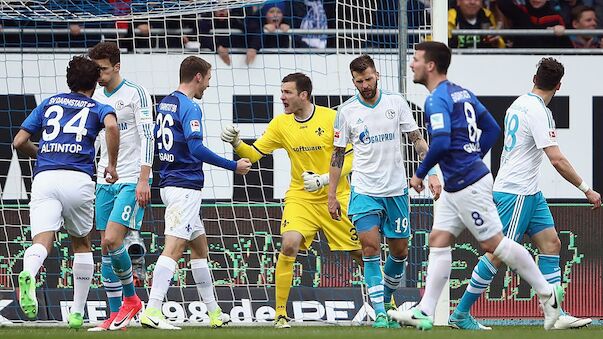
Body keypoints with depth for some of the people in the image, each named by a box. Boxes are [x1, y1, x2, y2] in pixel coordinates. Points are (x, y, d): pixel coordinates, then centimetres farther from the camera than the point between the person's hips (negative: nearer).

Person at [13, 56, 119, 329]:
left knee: (42, 241, -13)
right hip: (78, 179, -1)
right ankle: (77, 312, 19)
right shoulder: (98, 108, 15)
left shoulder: (48, 104, 24)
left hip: (44, 177, 1)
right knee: (81, 244, 19)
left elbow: (19, 142, 21)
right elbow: (111, 126, -10)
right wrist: (112, 166, 0)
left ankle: (28, 275, -48)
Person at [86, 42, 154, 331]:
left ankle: (130, 297, 3)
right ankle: (115, 315, 8)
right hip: (105, 181, 7)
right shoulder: (97, 97, 12)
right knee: (106, 248, 3)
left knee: (112, 240, -18)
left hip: (132, 181, -7)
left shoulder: (135, 93, -8)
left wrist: (143, 179, -20)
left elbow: (147, 137, -13)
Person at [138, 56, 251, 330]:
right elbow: (196, 149, -21)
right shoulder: (189, 107, -13)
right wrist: (234, 166, -15)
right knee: (173, 248, -16)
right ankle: (152, 312, -25)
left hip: (170, 182, 10)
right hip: (185, 187, -10)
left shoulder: (164, 104, 14)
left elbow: (157, 143, 22)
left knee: (199, 247, 17)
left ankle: (213, 312, 24)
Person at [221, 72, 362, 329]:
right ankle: (280, 313, -16)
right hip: (300, 198, 1)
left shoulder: (331, 118, -9)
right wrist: (236, 143, -16)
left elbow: (350, 157, -8)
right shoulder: (281, 124, 1)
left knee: (361, 251, 0)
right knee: (289, 244, -23)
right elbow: (254, 153, 4)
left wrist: (324, 179, -19)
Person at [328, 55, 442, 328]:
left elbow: (417, 140, 4)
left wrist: (432, 174, -6)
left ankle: (386, 300, 29)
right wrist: (332, 195, 4)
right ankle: (379, 313, -13)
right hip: (364, 190, -2)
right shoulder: (347, 111, 0)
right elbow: (338, 154, 6)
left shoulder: (396, 102, 0)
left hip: (396, 190, 2)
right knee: (371, 249, -14)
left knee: (400, 251, 7)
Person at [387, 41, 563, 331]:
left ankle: (547, 293, 8)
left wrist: (420, 174, -14)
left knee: (493, 243, -2)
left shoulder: (436, 100, -16)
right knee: (438, 240, 5)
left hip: (468, 184, -10)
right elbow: (491, 129, 18)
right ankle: (425, 313, 2)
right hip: (455, 185, 10)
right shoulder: (462, 93, 13)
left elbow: (441, 142, -27)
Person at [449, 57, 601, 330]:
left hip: (529, 193, 10)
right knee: (498, 254, -6)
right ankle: (461, 314, 0)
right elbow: (557, 159, -22)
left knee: (551, 244, 4)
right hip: (516, 192, -10)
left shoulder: (518, 104, 11)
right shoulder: (538, 111, -18)